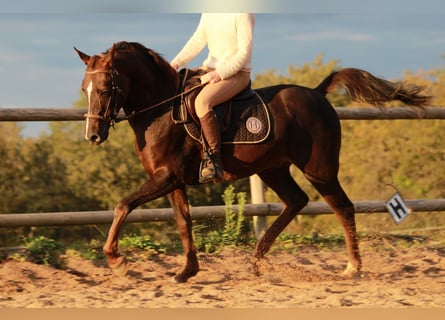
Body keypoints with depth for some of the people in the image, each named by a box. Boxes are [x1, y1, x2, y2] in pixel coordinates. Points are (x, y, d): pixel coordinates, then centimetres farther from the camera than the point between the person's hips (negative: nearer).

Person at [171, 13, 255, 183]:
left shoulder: (243, 12, -13)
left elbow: (244, 52, -16)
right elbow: (198, 39, 13)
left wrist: (219, 74, -23)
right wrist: (176, 63, -1)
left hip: (236, 73, -9)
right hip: (210, 68, 9)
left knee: (202, 102, -34)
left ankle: (214, 160, -30)